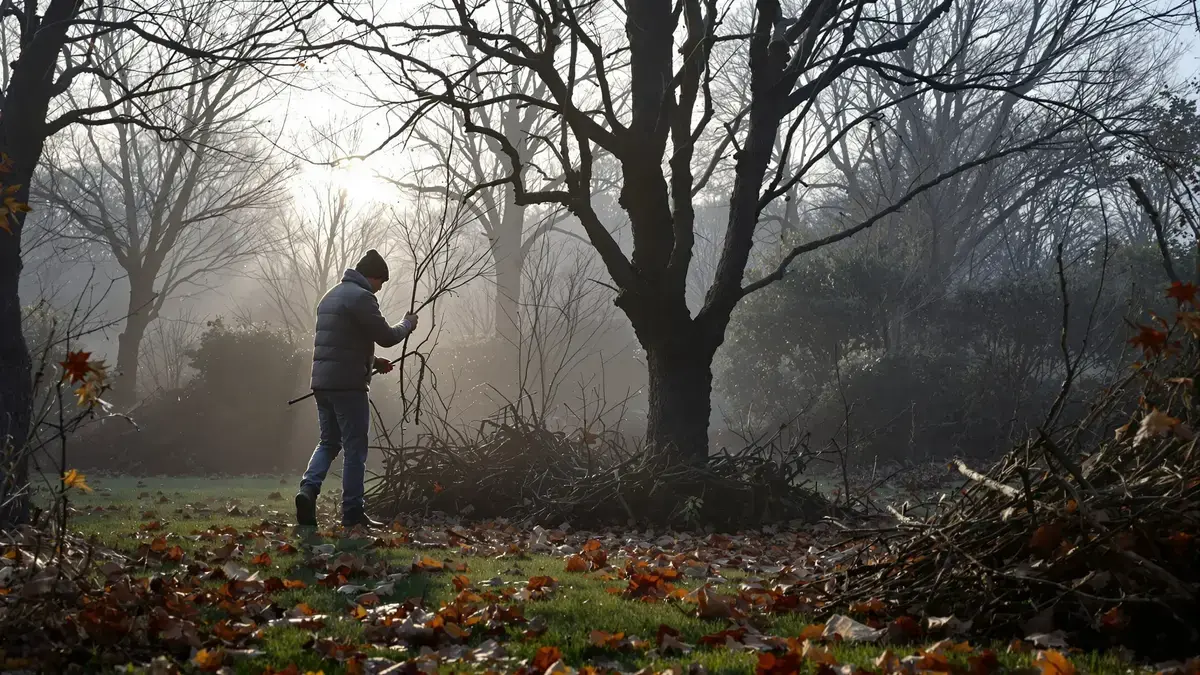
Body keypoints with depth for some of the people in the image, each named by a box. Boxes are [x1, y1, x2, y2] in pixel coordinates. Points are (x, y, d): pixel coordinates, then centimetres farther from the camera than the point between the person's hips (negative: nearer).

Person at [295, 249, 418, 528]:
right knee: (355, 447, -1)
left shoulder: (331, 296, 20)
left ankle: (308, 489, -6)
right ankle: (352, 512, 1)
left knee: (329, 442, 15)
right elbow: (386, 336, -10)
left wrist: (373, 362, 22)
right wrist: (408, 323, 9)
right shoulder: (361, 297, -10)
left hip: (321, 382, 8)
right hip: (348, 384, -8)